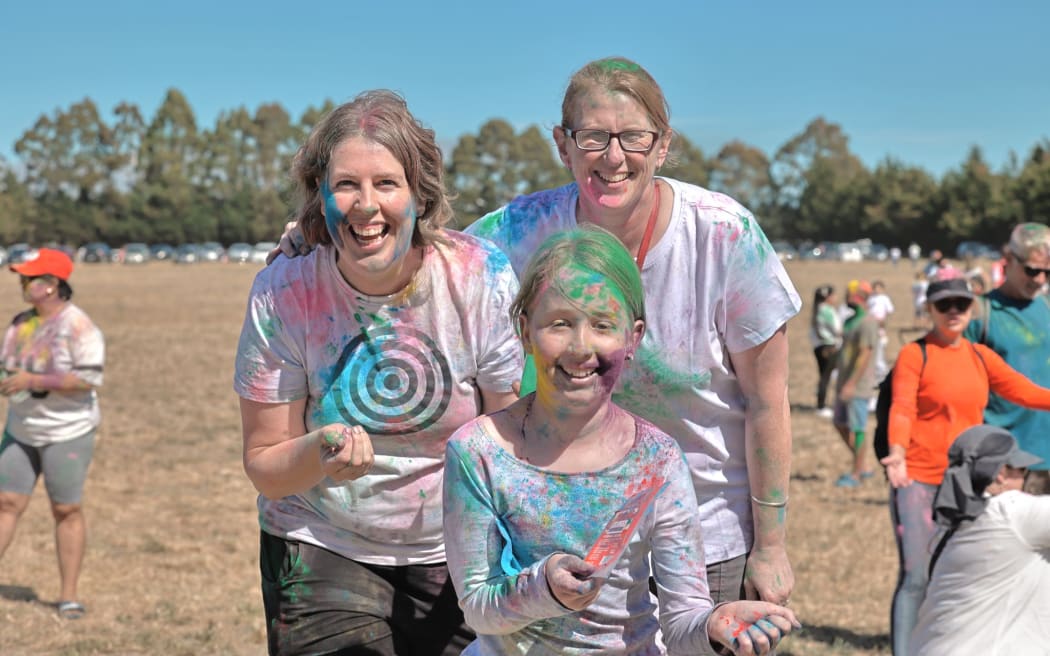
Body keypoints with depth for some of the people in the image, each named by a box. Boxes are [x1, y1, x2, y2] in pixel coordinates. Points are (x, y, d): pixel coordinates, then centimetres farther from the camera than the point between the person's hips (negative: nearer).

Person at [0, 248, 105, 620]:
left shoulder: (78, 327, -15)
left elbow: (89, 379, -22)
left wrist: (33, 381, -25)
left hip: (67, 433, -6)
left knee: (67, 510, 2)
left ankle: (69, 595, 12)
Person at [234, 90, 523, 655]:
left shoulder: (482, 279, -15)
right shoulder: (281, 295, -13)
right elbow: (264, 466, -7)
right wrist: (319, 453, -29)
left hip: (455, 555, 0)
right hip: (323, 549, 0)